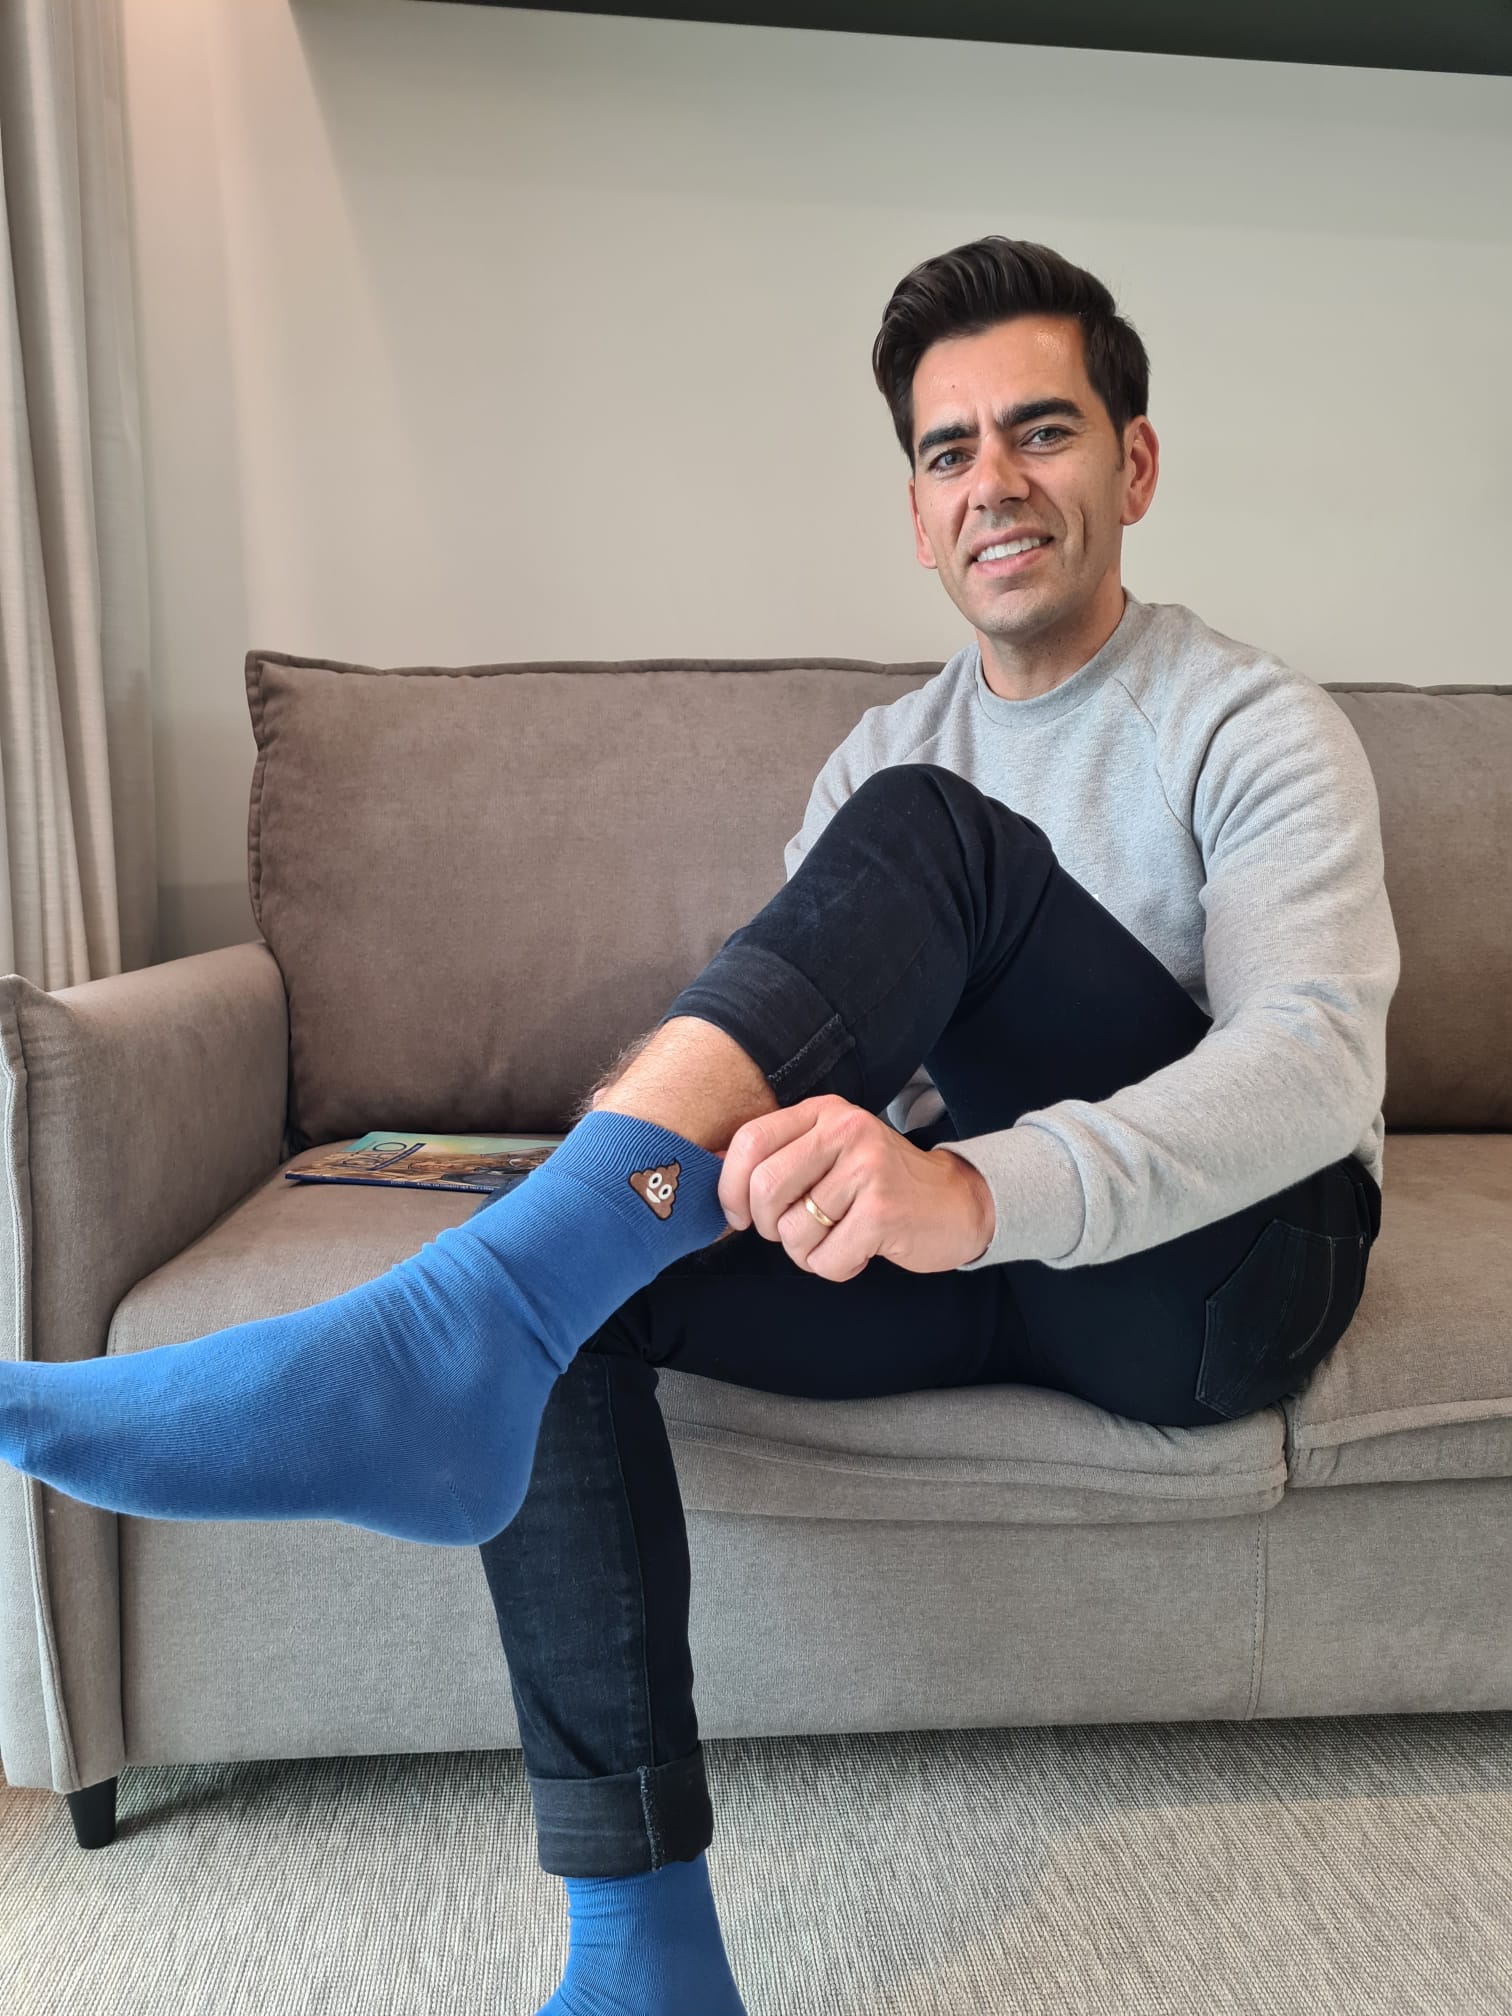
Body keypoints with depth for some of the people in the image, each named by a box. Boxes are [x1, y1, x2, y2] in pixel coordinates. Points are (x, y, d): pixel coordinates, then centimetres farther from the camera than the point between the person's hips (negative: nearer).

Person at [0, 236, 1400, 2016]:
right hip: (979, 1259, 5)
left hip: (1228, 1269, -4)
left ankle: (438, 1341, -39)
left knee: (927, 829, -27)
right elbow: (816, 1023, 9)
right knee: (562, 1275, -20)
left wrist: (985, 1186, -41)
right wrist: (829, 1153, -17)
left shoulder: (1256, 727, -4)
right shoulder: (879, 751, 14)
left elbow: (1319, 1061, -22)